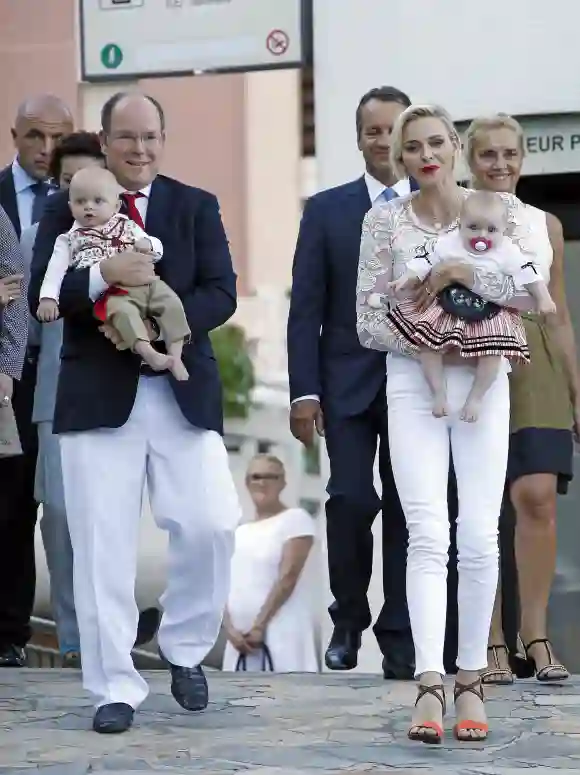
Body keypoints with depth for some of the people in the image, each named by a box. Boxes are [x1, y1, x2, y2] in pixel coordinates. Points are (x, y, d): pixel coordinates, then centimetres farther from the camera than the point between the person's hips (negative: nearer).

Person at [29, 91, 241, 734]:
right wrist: (103, 275, -22)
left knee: (211, 525, -7)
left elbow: (221, 293, -1)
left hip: (182, 391, 1)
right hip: (98, 397, -1)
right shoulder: (67, 209, 6)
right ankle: (114, 688, 8)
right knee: (102, 548, -1)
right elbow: (40, 296, -4)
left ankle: (185, 650, 17)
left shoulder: (197, 206, 9)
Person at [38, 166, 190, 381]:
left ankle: (175, 356, -18)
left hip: (144, 282, 4)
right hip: (111, 293, -4)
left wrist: (147, 245, -4)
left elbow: (158, 250, 20)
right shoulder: (70, 239, 14)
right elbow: (56, 269, 7)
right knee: (122, 309, -35)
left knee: (171, 302, -19)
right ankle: (149, 354, -46)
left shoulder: (127, 226, 19)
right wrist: (48, 297, -8)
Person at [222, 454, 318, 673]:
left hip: (282, 634, -6)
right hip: (241, 636, 6)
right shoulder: (238, 534, 21)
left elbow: (288, 577, -8)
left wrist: (260, 625, -14)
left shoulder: (295, 519, 3)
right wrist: (230, 628, -7)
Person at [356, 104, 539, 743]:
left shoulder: (499, 209, 5)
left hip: (482, 383, 1)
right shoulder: (384, 221, 4)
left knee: (480, 537, -1)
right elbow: (368, 322, 3)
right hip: (412, 385, -1)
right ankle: (430, 685, -14)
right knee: (428, 535, -10)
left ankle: (470, 680, 9)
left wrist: (462, 271, -13)